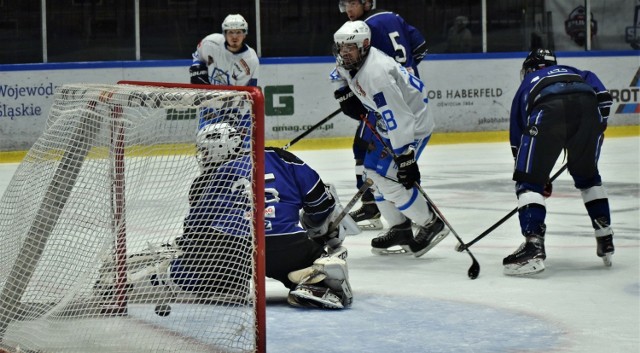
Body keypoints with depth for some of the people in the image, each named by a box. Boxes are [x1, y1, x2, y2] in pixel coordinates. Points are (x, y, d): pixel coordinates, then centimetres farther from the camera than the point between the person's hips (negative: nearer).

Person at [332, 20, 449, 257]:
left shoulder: (375, 74, -34)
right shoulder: (351, 63, -4)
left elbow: (397, 118, -36)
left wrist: (406, 158, -36)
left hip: (412, 124, -10)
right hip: (389, 123, 10)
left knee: (386, 178, -15)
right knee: (373, 171, 11)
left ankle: (431, 226, -3)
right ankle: (401, 229, 20)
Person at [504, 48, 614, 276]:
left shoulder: (526, 86, 39)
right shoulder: (574, 72, 42)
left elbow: (517, 139, 40)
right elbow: (602, 95, 19)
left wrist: (540, 179, 48)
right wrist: (596, 130, 24)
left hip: (548, 112, -3)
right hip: (587, 107, 3)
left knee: (530, 182, 7)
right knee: (587, 176, 26)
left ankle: (534, 244, -9)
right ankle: (605, 240, 28)